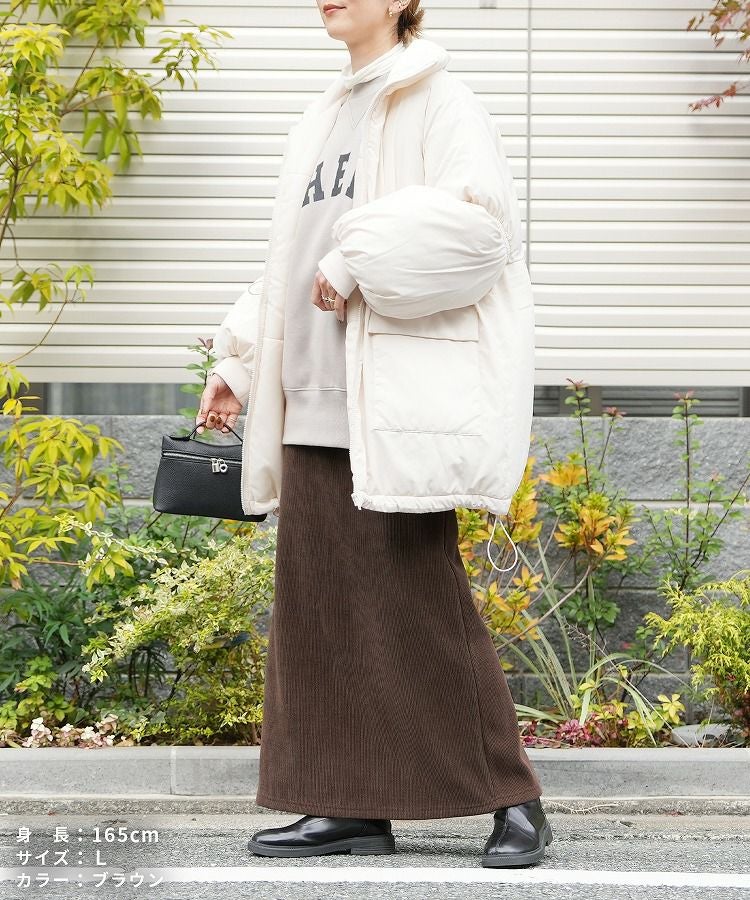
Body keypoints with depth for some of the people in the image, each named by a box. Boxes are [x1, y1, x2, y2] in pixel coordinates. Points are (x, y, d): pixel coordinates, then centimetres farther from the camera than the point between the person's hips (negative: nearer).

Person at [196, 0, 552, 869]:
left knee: (421, 601, -8)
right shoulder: (322, 121, 21)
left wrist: (358, 263, -15)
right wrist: (239, 359, 20)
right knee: (321, 604, 4)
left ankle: (513, 800, 1)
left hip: (398, 401, -7)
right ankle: (353, 806, 9)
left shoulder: (437, 104, -1)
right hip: (315, 404, 8)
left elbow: (475, 218, -18)